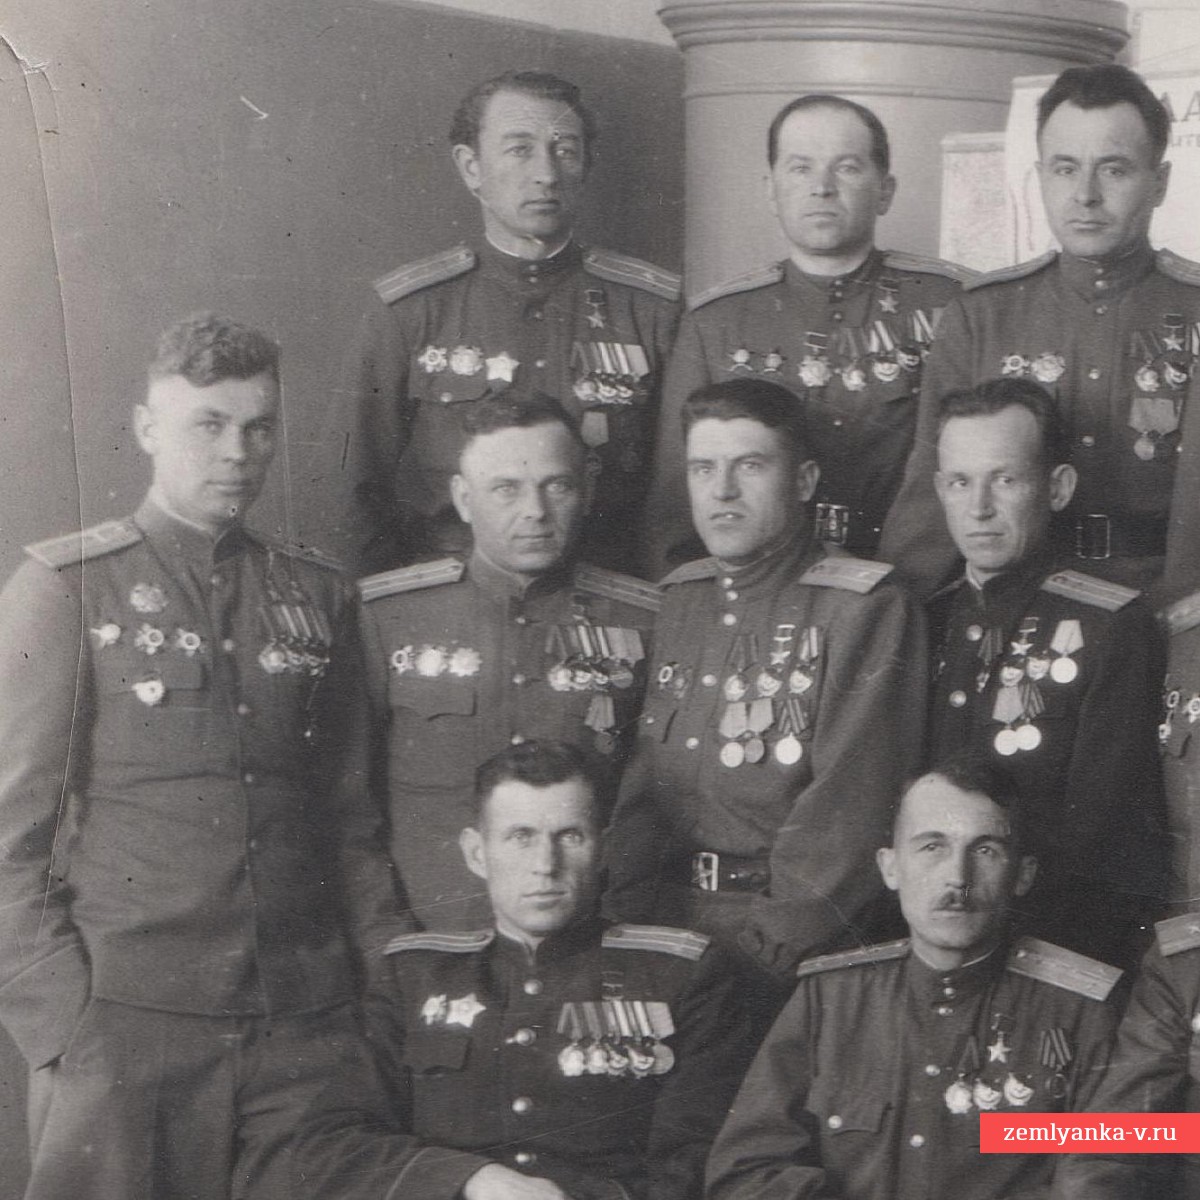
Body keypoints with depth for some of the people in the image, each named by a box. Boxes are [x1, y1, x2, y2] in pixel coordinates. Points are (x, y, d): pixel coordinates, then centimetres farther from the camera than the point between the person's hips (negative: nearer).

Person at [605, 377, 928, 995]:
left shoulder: (869, 611, -4)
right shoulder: (675, 602, 16)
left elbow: (846, 806, -10)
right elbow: (638, 786, 14)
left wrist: (762, 950, -15)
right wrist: (631, 919, 0)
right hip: (665, 922, 5)